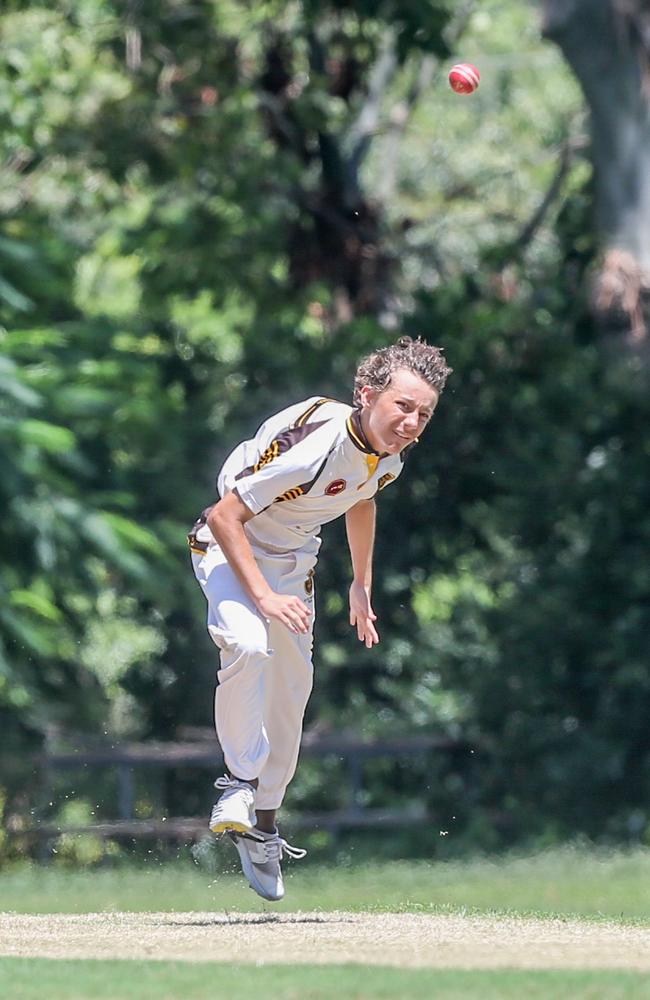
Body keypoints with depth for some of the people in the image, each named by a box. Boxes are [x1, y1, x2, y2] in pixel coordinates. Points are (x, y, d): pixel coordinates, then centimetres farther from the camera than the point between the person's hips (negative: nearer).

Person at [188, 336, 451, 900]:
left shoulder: (390, 454, -11)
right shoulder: (312, 443, -36)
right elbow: (225, 515, -31)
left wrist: (362, 585, 20)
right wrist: (264, 597, -36)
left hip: (294, 561, 7)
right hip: (231, 551, -7)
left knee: (291, 693, 12)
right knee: (249, 646, -34)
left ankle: (263, 828, 29)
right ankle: (240, 782, -18)